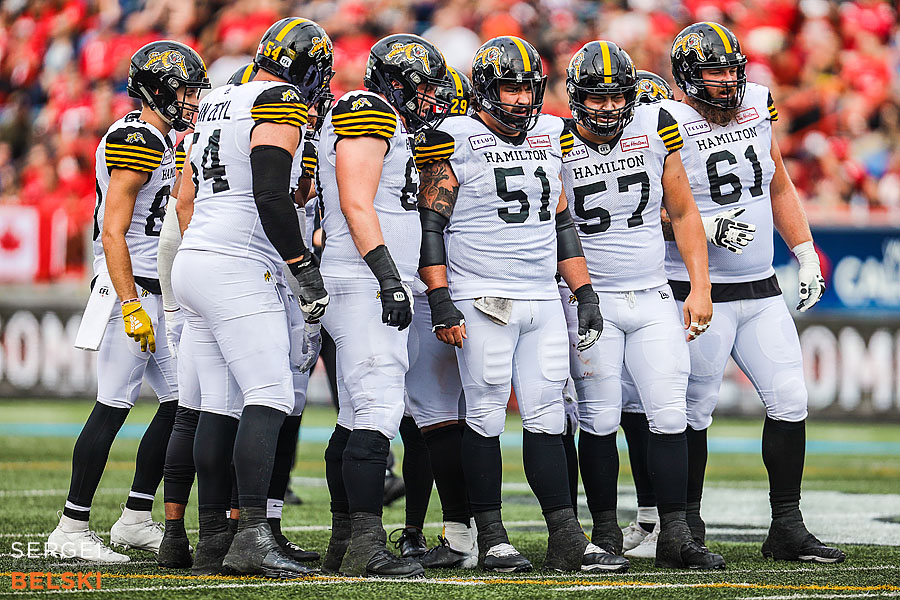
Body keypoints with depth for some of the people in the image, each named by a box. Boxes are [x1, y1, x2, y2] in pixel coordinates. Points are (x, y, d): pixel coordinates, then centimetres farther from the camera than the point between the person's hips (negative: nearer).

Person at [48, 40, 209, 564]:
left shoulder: (165, 142, 16)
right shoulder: (136, 142, -14)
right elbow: (113, 234, -19)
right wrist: (131, 307, -23)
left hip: (158, 294, 10)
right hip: (129, 289, -10)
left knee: (181, 402, 7)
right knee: (113, 407, -8)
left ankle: (136, 520, 14)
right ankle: (72, 530, -4)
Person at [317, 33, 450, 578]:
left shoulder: (387, 125, 24)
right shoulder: (368, 114, -7)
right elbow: (356, 205, -16)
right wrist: (389, 278, -21)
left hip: (379, 288, 11)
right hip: (364, 286, -11)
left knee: (358, 418, 11)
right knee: (380, 409, -16)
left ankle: (345, 544, 14)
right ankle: (366, 547, -21)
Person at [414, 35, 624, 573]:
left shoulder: (547, 139, 14)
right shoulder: (456, 141, -4)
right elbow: (431, 225, -6)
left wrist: (586, 294, 16)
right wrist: (441, 301, -13)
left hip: (543, 302, 5)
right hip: (482, 301, -5)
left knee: (547, 417, 4)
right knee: (487, 418, -3)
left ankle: (567, 540, 3)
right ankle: (491, 539, 2)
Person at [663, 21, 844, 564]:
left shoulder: (756, 109, 8)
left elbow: (780, 188, 19)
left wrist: (807, 255, 15)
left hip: (761, 290, 6)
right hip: (701, 293, -6)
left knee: (790, 401, 1)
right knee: (695, 410, -2)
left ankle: (787, 529, 7)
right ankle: (687, 528, 12)